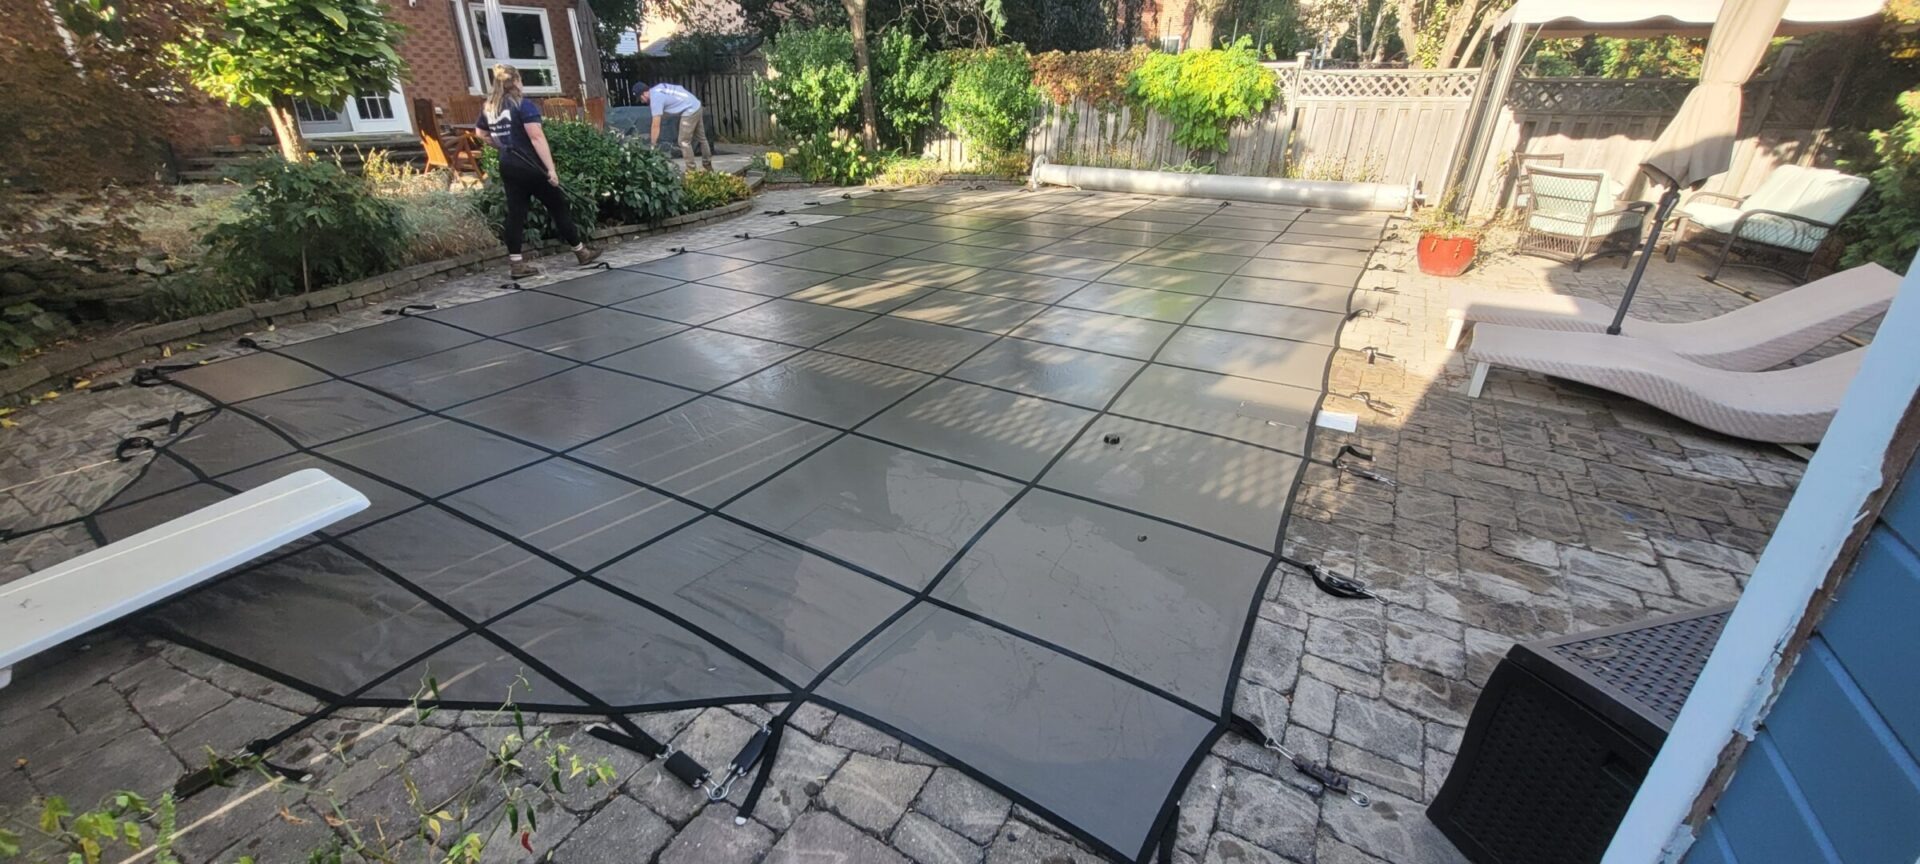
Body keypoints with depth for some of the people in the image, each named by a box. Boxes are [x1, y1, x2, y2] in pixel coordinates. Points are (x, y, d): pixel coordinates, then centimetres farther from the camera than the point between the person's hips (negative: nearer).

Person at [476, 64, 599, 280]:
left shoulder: (488, 107, 10)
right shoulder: (523, 105, -11)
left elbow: (481, 133, 23)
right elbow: (537, 138, -19)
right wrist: (551, 168, -21)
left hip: (507, 167, 7)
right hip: (529, 166, -6)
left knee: (515, 212, 5)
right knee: (558, 207, 5)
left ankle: (516, 264, 3)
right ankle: (581, 252, 15)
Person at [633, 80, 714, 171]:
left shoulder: (655, 99, -16)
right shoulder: (657, 89, 9)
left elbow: (656, 126, -17)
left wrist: (653, 145, -13)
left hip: (689, 111, -10)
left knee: (684, 142, -4)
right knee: (701, 138, 19)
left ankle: (691, 170, -1)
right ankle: (707, 164, 30)